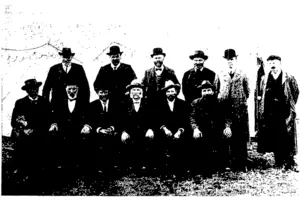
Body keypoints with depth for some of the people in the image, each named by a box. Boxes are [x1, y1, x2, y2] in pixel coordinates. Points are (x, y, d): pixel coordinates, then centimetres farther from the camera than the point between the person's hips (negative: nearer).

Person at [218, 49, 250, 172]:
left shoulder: (242, 76, 5)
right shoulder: (222, 76, 8)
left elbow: (247, 92, 9)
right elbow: (220, 95, 12)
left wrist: (240, 102, 5)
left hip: (240, 110, -1)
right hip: (227, 110, 1)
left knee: (241, 138, 1)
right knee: (229, 137, 1)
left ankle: (242, 164, 7)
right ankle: (232, 163, 9)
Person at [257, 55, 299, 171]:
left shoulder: (288, 78, -2)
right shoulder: (265, 79, 6)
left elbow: (296, 92, 6)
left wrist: (290, 106, 9)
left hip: (286, 113, -3)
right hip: (270, 113, 3)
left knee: (288, 138, -2)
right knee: (274, 138, 6)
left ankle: (290, 162, 5)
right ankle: (279, 162, 16)